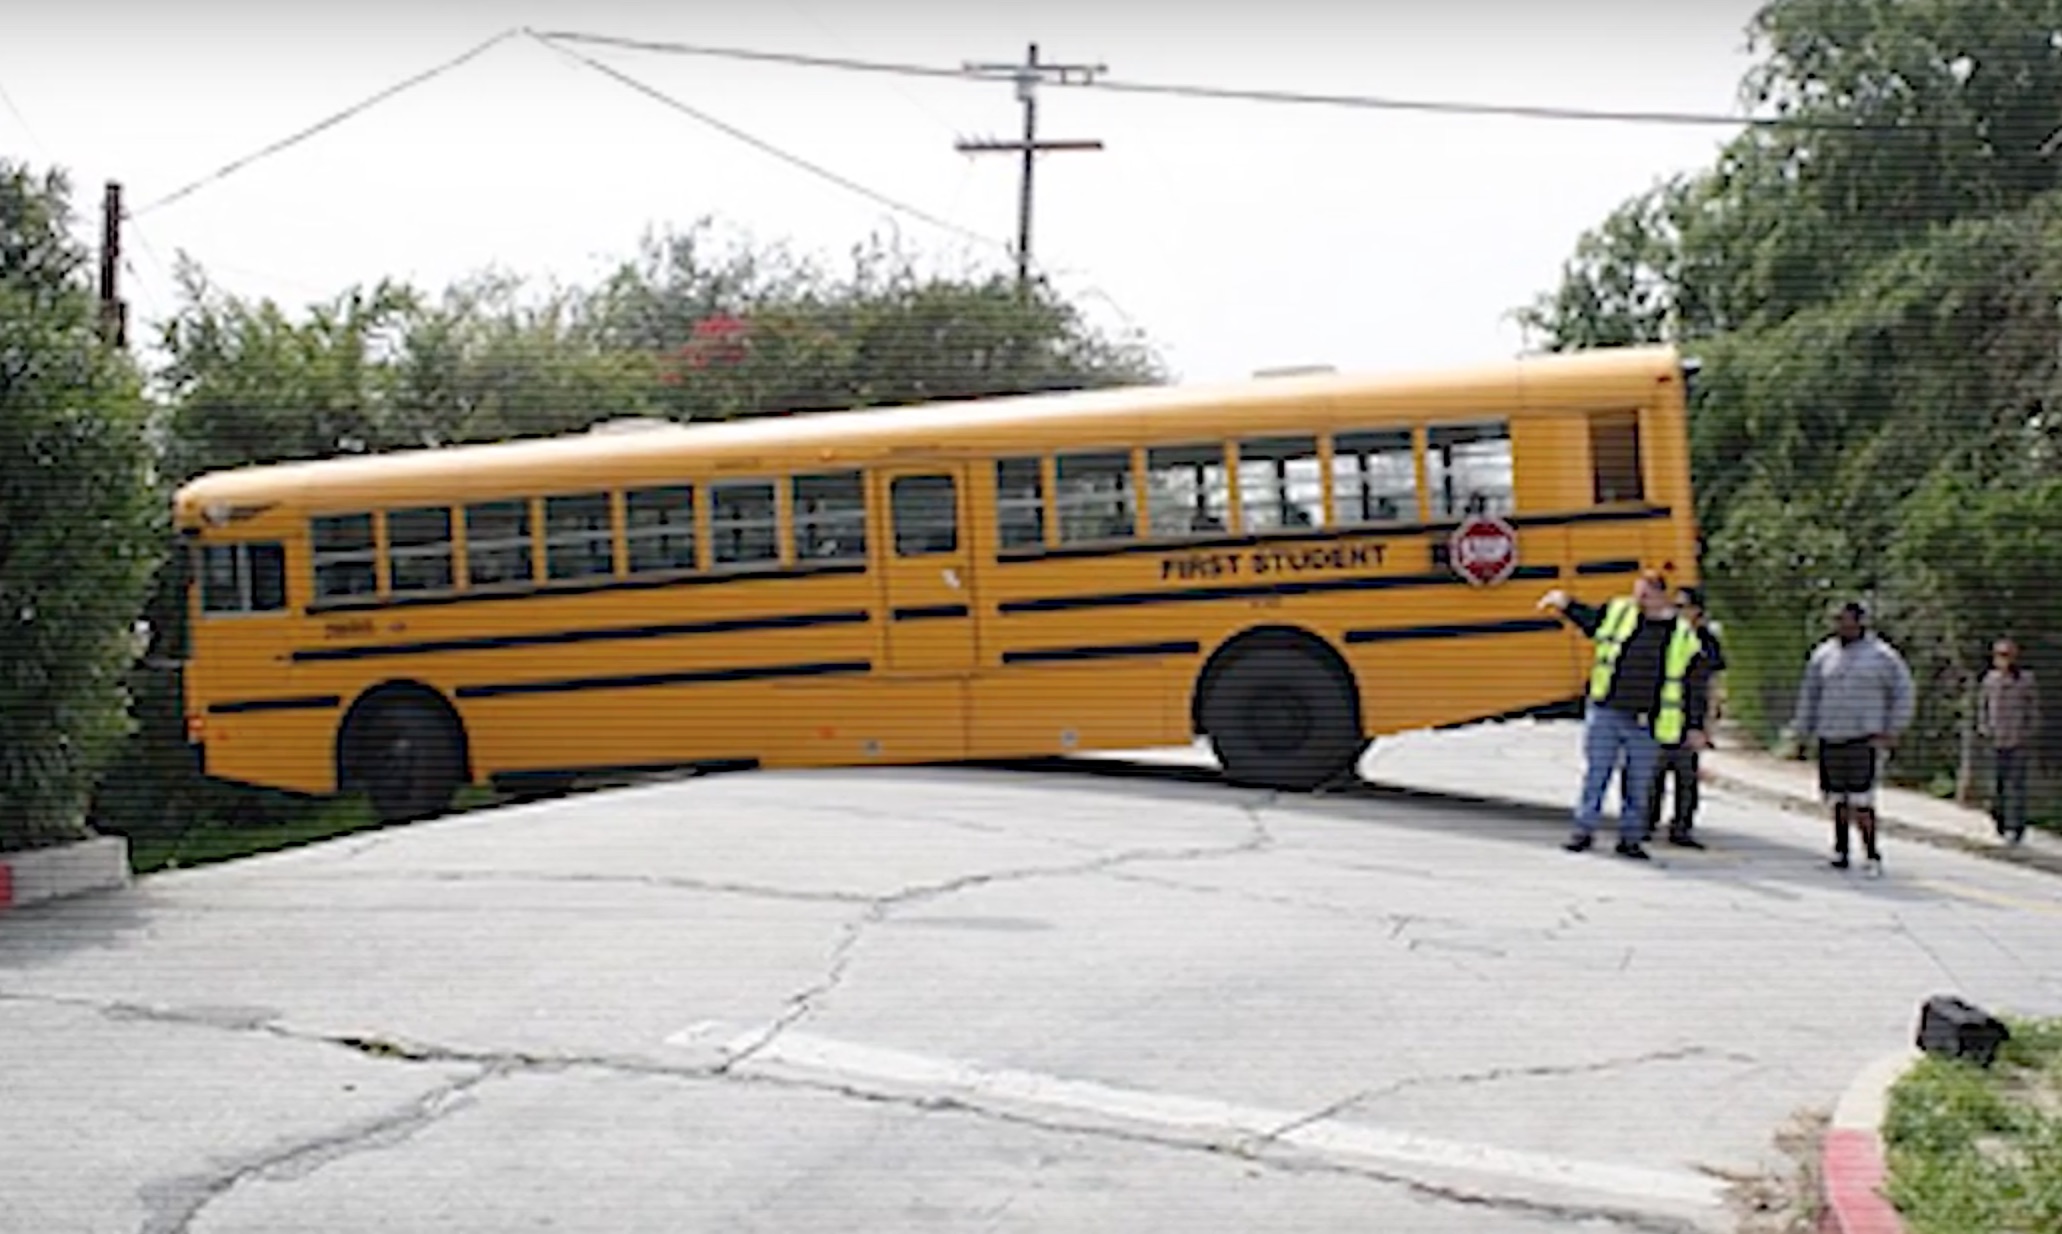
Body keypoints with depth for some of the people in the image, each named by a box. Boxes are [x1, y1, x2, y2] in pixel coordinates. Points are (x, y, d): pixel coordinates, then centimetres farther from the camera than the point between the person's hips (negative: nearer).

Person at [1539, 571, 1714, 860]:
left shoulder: (1684, 636, -2)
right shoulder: (1618, 612, 2)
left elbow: (1694, 684, 3)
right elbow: (1587, 618, 20)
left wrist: (1695, 726, 3)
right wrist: (1565, 604, 2)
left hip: (1645, 724, -1)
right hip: (1605, 714, 1)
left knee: (1638, 783, 7)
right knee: (1595, 772, 3)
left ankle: (1629, 838, 18)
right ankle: (1584, 831, 12)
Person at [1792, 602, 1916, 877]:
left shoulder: (1882, 656, 0)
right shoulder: (1824, 655, 11)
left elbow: (1903, 694, 4)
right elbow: (1809, 694, 18)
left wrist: (1892, 731, -1)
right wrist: (1805, 729, 14)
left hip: (1865, 739, -4)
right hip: (1830, 739, 4)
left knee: (1861, 802, -11)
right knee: (1837, 800, 8)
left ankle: (1872, 856, -6)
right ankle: (1840, 850, 19)